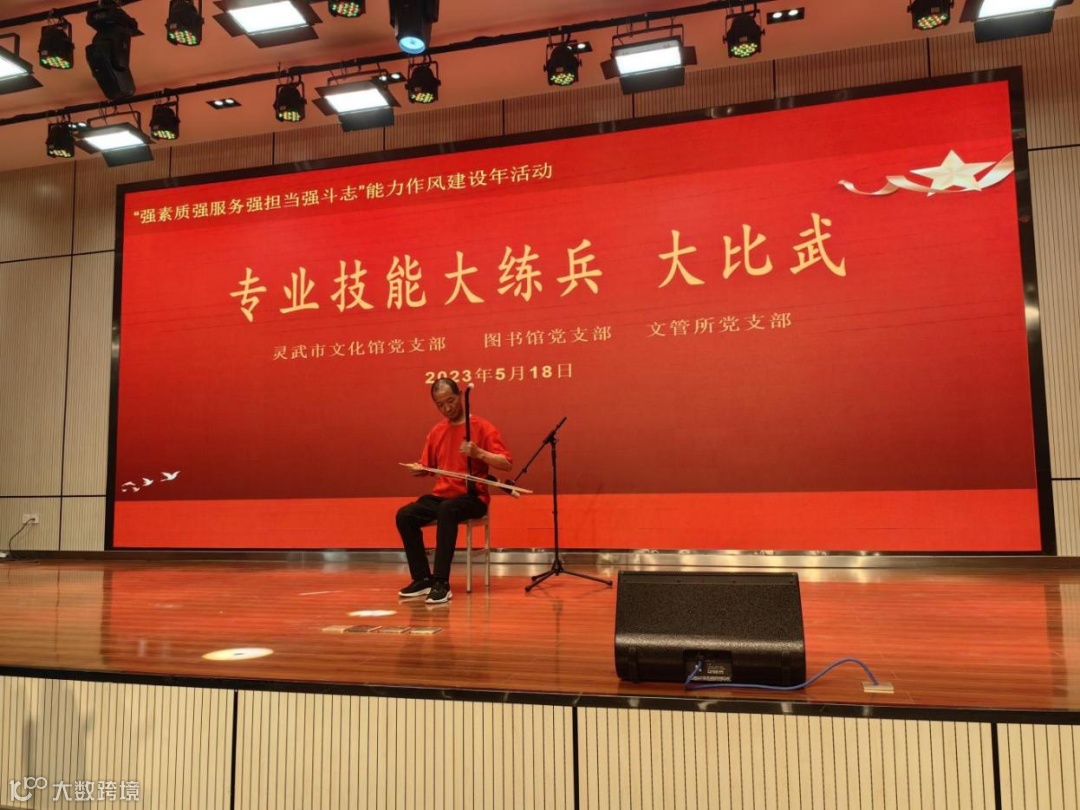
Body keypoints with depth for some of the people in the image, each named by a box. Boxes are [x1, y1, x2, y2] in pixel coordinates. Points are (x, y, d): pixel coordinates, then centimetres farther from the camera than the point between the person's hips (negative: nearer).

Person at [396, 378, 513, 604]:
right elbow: (427, 467, 20)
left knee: (447, 510, -37)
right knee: (405, 515, -17)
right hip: (441, 495, 6)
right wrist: (418, 469, -3)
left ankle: (441, 583, -31)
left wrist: (478, 453, -28)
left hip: (472, 497, -6)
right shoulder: (436, 432, 12)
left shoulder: (482, 427, -5)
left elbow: (507, 463, -13)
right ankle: (423, 579, -7)